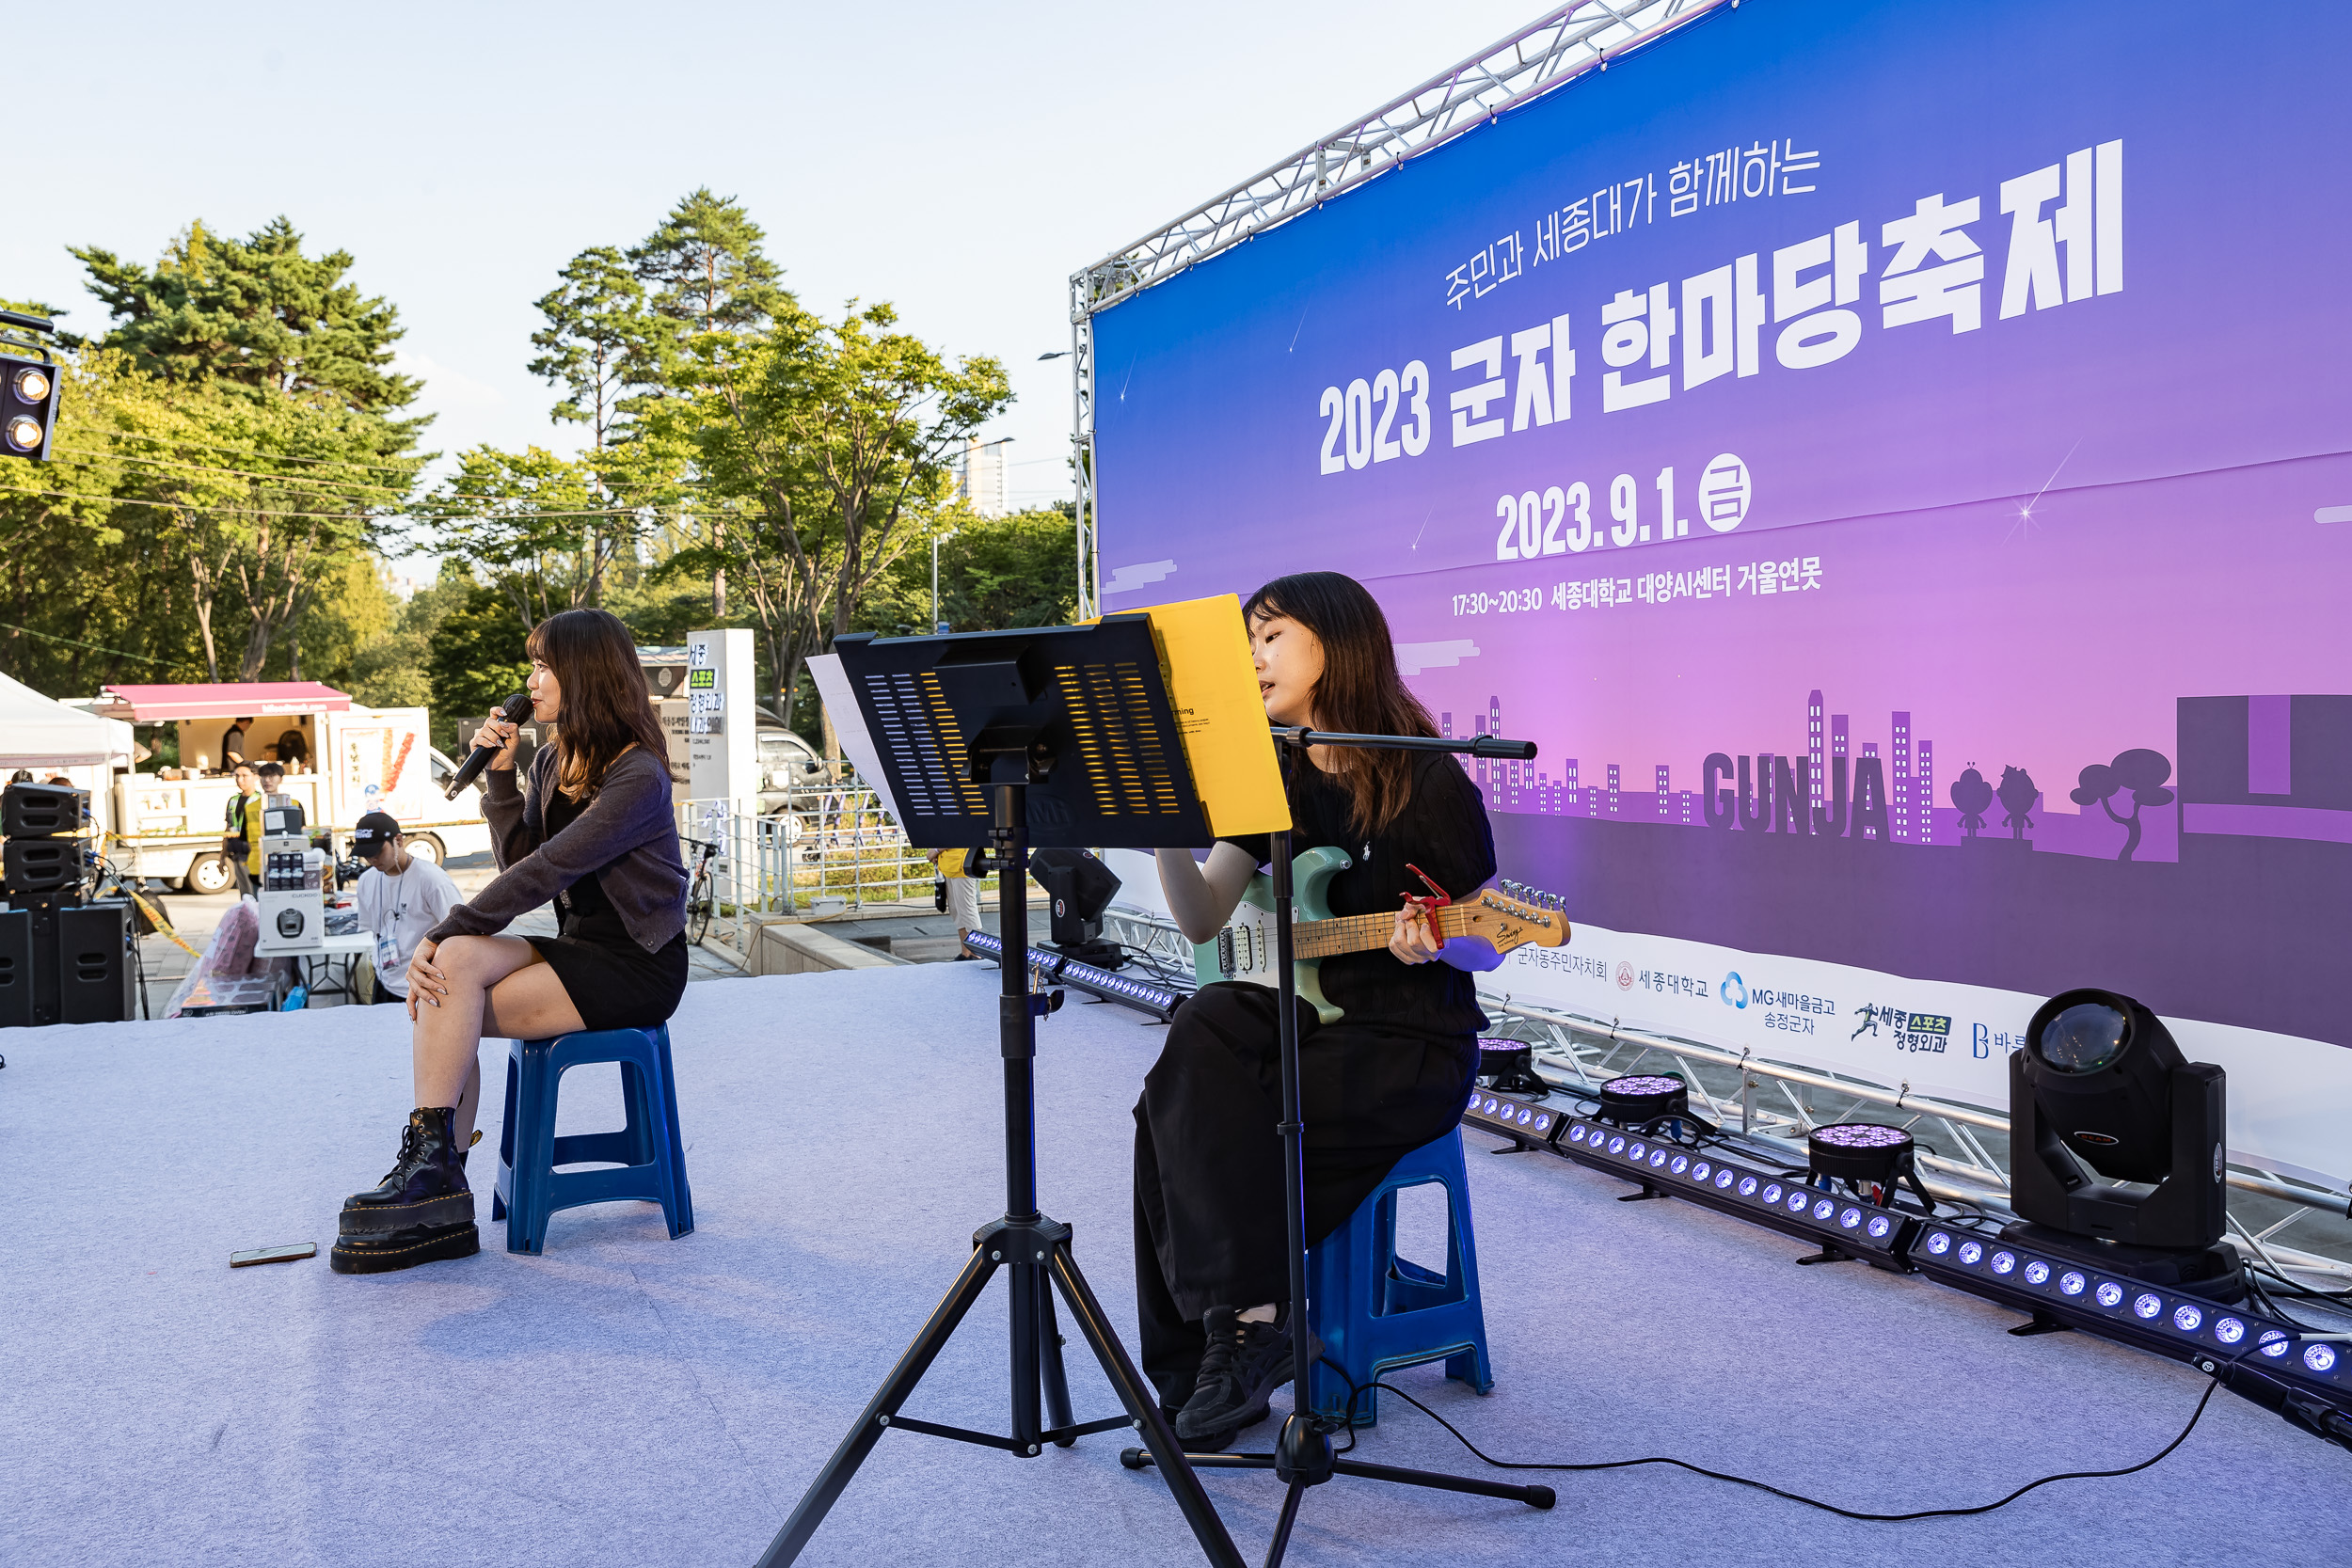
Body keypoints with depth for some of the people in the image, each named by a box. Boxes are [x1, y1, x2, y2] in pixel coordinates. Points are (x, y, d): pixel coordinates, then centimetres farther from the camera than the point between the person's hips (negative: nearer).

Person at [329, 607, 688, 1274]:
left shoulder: (637, 778, -16)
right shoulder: (553, 761, 12)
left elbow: (545, 870, -24)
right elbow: (518, 860, 6)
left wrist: (443, 934, -24)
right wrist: (498, 776, -3)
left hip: (638, 967, -8)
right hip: (581, 949, 8)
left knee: (455, 960, -22)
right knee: (452, 960, -18)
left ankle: (433, 1164, -13)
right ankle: (441, 1203, -19)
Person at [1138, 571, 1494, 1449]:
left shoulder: (1428, 782, -8)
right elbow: (1203, 923, 5)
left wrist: (1433, 945, -24)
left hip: (1410, 1042, -5)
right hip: (1300, 1011, 6)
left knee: (1214, 1122, -26)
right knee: (1196, 1059, -25)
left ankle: (1239, 1325, -8)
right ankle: (1244, 1319, -16)